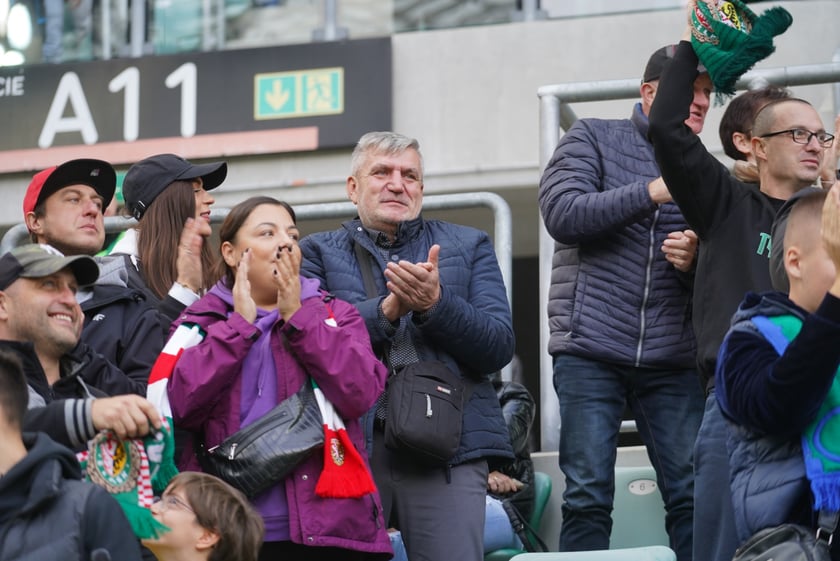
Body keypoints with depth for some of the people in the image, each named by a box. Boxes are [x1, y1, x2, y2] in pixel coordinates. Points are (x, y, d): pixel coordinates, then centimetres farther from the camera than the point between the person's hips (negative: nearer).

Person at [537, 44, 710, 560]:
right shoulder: (595, 138, 7)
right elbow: (562, 213, -9)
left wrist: (695, 261, -5)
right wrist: (653, 192, -16)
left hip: (671, 361, 4)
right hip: (591, 350, -4)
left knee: (692, 495, -2)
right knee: (589, 496, -6)